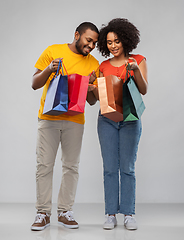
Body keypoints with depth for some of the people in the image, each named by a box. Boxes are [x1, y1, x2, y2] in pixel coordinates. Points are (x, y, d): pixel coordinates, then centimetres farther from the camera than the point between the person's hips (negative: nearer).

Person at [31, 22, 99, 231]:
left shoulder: (93, 64, 7)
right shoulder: (53, 51, 2)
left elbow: (92, 101, 8)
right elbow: (35, 84, 1)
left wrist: (89, 84, -12)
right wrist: (49, 69, -17)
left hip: (74, 121, 2)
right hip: (48, 118, -2)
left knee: (71, 166, 3)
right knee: (44, 165, -2)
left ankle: (65, 211, 13)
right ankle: (43, 213, 6)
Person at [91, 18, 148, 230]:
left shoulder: (138, 60, 4)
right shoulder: (104, 66, 11)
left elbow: (144, 90, -5)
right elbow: (99, 96, 10)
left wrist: (136, 70, -21)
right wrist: (92, 87, -11)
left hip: (129, 119, -2)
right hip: (107, 119, 2)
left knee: (127, 168, -2)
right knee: (110, 168, 1)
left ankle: (128, 214, 7)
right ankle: (111, 214, 8)